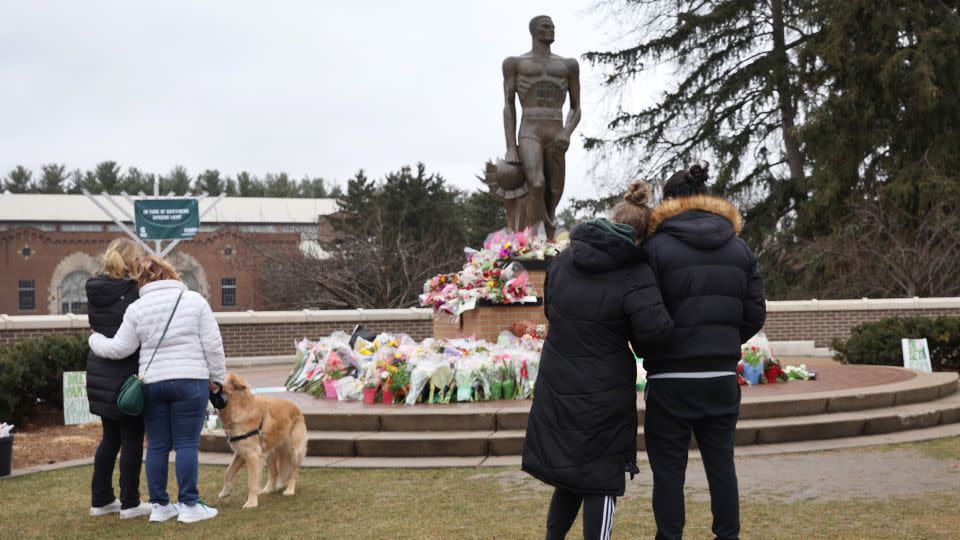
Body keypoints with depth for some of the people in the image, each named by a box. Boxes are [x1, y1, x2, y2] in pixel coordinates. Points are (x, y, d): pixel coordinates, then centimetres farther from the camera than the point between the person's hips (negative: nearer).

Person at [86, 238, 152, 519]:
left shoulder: (95, 290, 6)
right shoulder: (131, 292, -16)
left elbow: (97, 328, 13)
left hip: (100, 370, 7)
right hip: (126, 373, -7)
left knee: (110, 437, 17)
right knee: (132, 438, 3)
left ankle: (101, 500, 23)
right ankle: (130, 503, 9)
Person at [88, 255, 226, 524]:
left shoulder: (136, 308, 4)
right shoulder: (194, 300, 0)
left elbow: (119, 348, 5)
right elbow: (213, 345, -2)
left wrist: (95, 339, 24)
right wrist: (216, 377, 8)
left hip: (152, 383, 3)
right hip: (190, 381, -2)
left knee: (157, 446, 9)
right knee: (187, 444, 0)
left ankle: (159, 506, 16)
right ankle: (189, 505, 2)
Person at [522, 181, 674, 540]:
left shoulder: (563, 259, 2)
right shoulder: (635, 274, -15)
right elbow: (655, 327, -26)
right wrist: (637, 342, -5)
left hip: (556, 386, 5)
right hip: (603, 393, -5)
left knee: (569, 470, 20)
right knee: (601, 480, 7)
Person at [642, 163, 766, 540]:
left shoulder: (657, 246, -8)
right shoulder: (739, 247, 8)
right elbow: (754, 315, 6)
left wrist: (651, 351, 9)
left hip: (671, 379, -4)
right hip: (723, 377, 5)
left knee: (668, 468, 5)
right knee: (721, 462, 15)